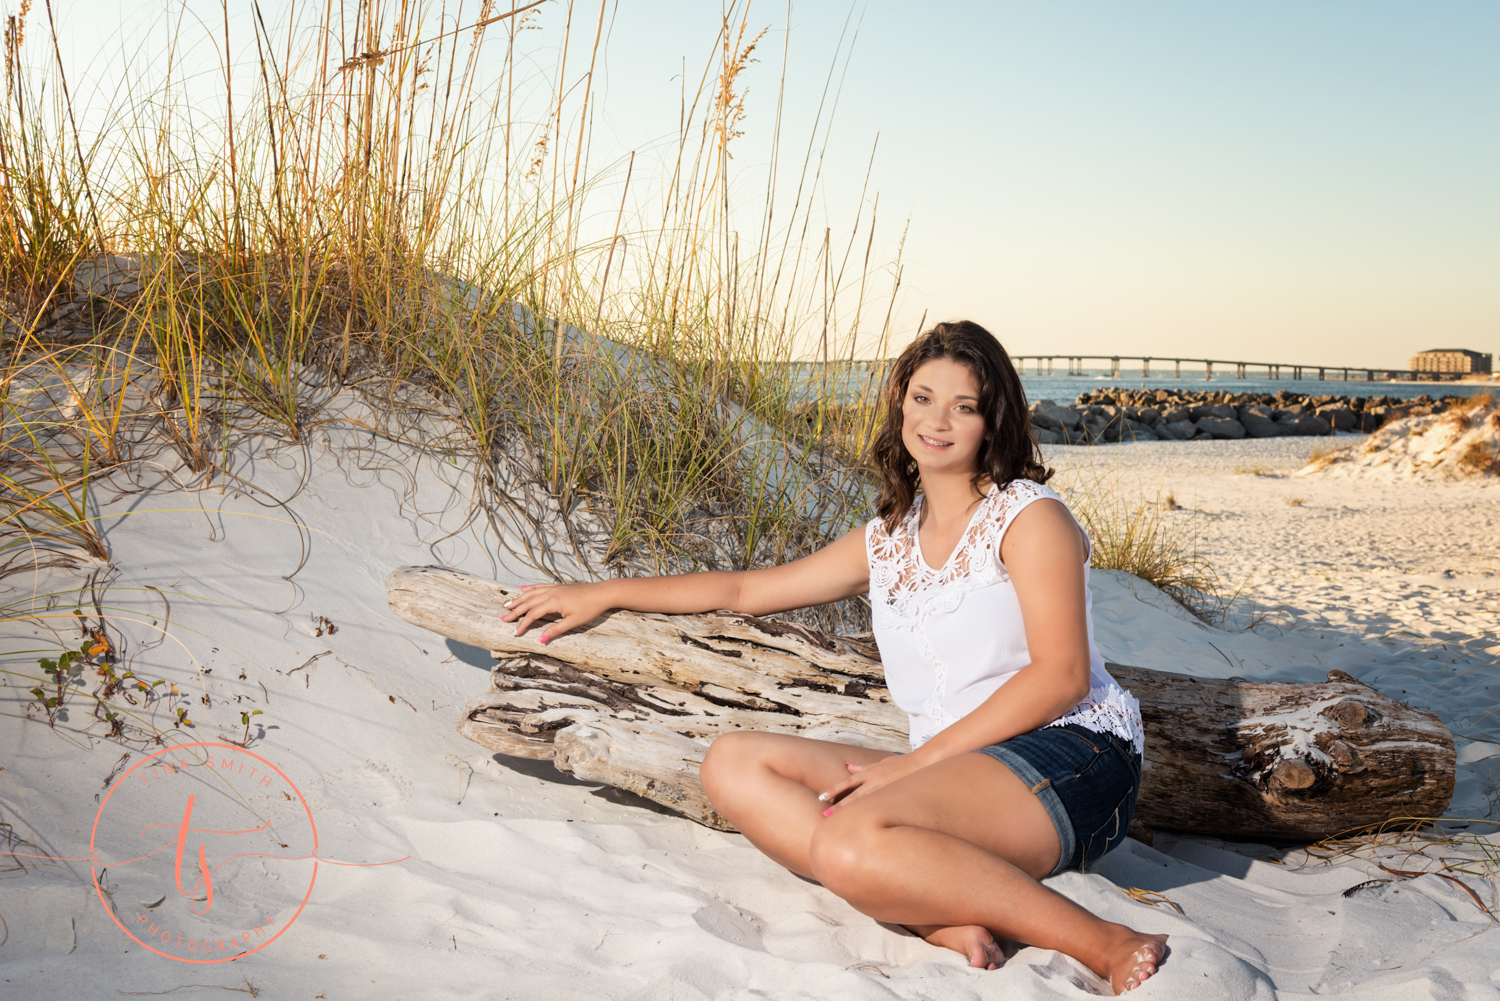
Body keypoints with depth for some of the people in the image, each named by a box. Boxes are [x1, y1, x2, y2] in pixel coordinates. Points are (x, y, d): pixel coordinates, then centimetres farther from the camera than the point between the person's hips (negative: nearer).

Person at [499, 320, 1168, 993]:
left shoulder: (1029, 515, 0)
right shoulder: (886, 542, 18)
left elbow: (1062, 676, -11)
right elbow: (747, 589, 25)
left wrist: (916, 761, -16)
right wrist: (602, 594, 23)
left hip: (1070, 758, -7)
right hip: (954, 773, 7)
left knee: (851, 843, -32)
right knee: (732, 764, -8)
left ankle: (1104, 944, -22)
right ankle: (941, 921, -23)